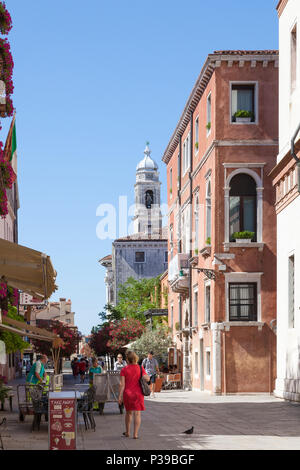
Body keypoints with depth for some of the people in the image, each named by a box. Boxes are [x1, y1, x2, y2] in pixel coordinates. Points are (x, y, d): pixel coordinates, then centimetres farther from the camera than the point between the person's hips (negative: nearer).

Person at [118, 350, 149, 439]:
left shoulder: (124, 370, -6)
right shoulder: (140, 368, -4)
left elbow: (122, 384, -9)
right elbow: (147, 378, -2)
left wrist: (120, 396, -7)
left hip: (127, 393, 1)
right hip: (138, 394, -1)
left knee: (129, 412, 19)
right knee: (137, 414, -1)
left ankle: (127, 432, 30)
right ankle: (135, 434, -8)